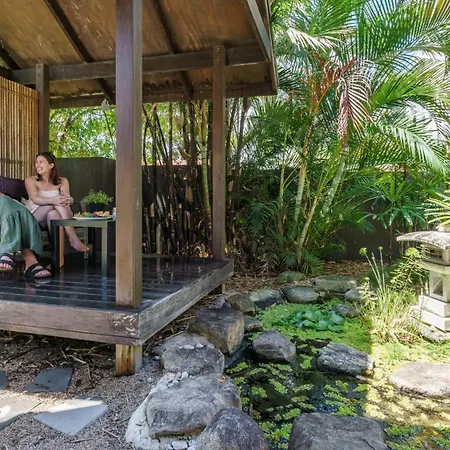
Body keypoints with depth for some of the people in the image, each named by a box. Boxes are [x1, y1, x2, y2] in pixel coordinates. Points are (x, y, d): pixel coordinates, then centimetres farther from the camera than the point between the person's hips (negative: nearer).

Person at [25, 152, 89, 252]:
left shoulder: (62, 181, 8)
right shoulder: (30, 180, 2)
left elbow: (69, 199, -8)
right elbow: (35, 199, -16)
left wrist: (68, 200, -35)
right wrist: (52, 200, -37)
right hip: (35, 216, -2)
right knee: (55, 205, -31)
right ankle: (74, 239, -42)